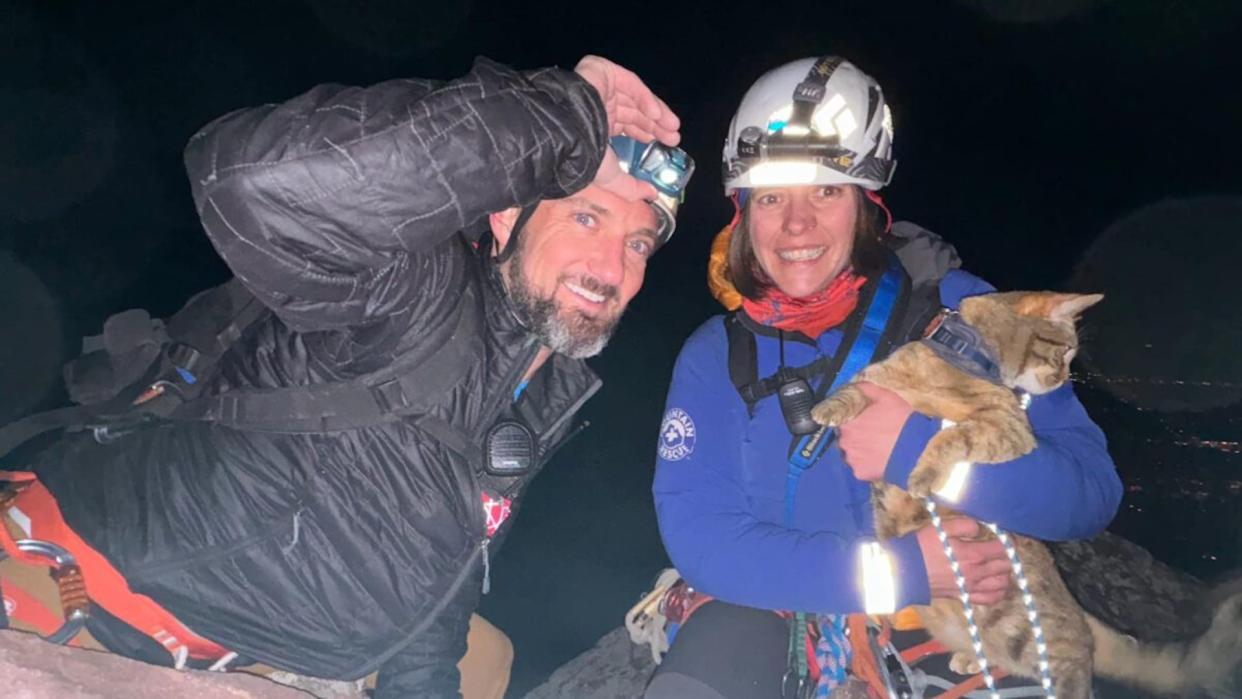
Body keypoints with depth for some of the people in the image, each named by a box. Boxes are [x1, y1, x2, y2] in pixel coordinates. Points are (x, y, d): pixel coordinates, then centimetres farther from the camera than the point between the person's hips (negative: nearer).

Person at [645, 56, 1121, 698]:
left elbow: (1090, 491, -9)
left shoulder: (957, 309, -7)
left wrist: (918, 451, -25)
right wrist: (894, 571, -21)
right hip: (783, 618, 0)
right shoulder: (714, 357, -2)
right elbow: (699, 536, -12)